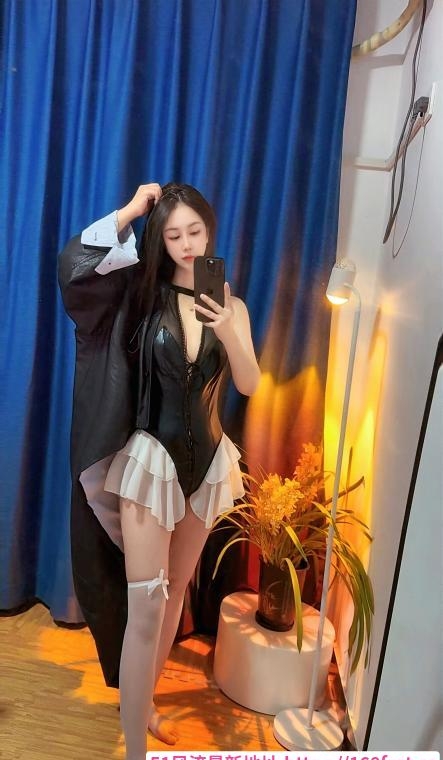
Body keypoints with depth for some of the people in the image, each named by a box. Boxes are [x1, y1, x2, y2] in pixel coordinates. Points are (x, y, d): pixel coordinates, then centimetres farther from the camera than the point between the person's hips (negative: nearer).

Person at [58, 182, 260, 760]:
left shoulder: (231, 306, 3)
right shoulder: (143, 293, -4)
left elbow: (250, 386, -2)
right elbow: (75, 262, -18)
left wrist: (229, 334, -19)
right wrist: (132, 209, -11)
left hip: (205, 460, 4)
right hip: (151, 457, -3)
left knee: (176, 590, 17)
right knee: (145, 604, -5)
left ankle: (142, 701, 41)